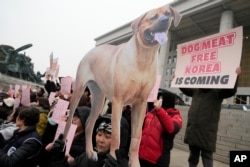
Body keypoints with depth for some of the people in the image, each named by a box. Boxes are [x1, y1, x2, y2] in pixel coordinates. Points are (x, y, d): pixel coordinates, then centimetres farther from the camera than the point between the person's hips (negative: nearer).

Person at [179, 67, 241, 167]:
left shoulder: (217, 91, -4)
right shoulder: (196, 90, 10)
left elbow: (231, 91, -20)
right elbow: (185, 89, 27)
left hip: (207, 132, -5)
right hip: (192, 129, 5)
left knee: (207, 155, 3)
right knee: (193, 155, 20)